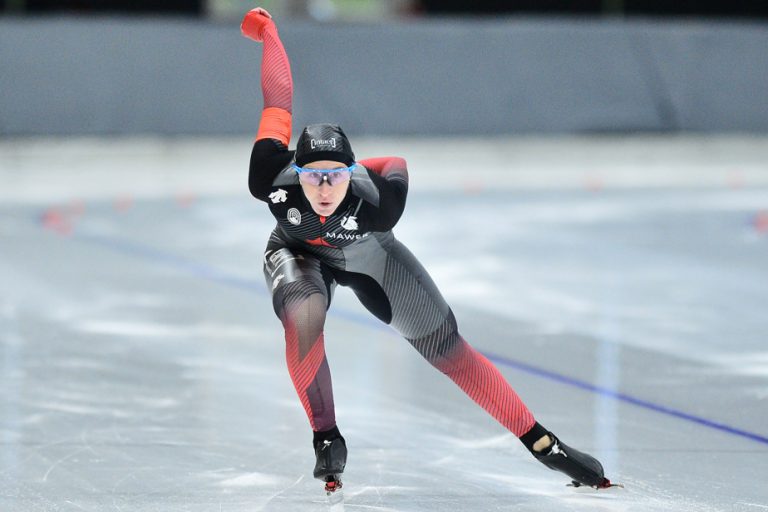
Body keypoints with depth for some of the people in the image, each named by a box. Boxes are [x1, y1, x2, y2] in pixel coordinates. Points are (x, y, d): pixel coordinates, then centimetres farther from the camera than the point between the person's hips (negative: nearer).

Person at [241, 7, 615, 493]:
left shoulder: (375, 202, -40)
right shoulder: (272, 182, -39)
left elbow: (398, 166, -17)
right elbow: (279, 102, -25)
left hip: (369, 254, 0)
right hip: (299, 253, 0)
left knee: (450, 350, 0)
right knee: (303, 319, -33)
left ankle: (544, 443, 10)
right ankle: (327, 440, -11)